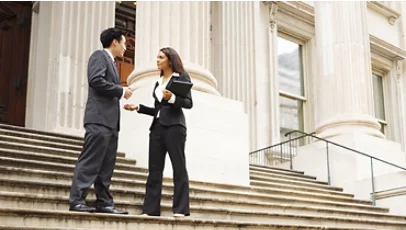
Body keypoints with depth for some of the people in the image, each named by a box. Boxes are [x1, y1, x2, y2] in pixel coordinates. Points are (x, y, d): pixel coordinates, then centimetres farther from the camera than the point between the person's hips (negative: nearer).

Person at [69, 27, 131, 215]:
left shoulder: (111, 61, 26)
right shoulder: (100, 55, -1)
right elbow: (96, 80, -16)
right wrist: (121, 90, -9)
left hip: (110, 120, 9)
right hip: (99, 118, -9)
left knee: (107, 164, 6)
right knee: (90, 161, -11)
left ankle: (104, 202, 7)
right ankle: (77, 200, -10)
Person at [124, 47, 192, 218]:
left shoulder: (182, 77, 4)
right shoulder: (158, 82, 22)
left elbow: (189, 103, -6)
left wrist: (172, 98, -22)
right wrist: (138, 107, 12)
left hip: (174, 126, -7)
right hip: (157, 127, 7)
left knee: (178, 166, -6)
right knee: (154, 169, 1)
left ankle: (180, 209, -7)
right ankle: (150, 209, 0)